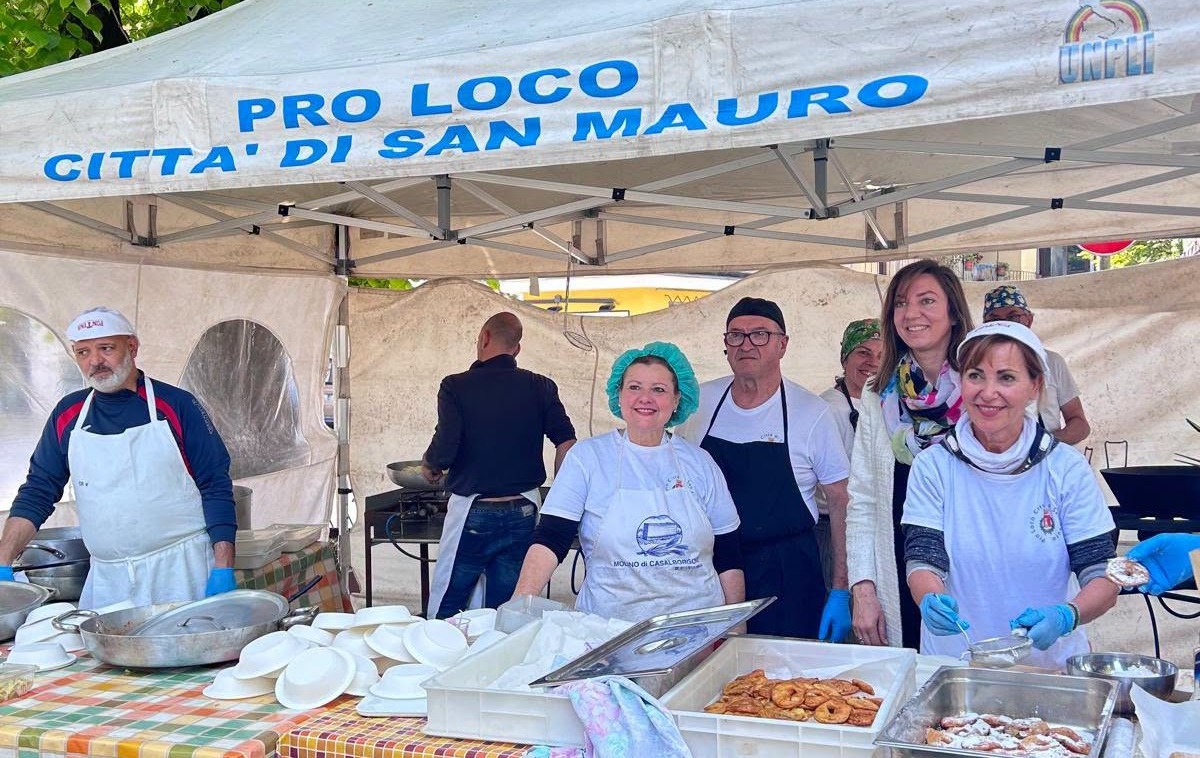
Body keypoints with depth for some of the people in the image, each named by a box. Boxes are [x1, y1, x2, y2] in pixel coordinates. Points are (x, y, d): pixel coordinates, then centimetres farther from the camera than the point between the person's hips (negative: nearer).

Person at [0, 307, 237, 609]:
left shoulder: (176, 405, -4)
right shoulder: (67, 414, 7)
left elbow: (216, 486, -5)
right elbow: (37, 492, 11)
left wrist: (223, 570, -12)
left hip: (181, 572, -3)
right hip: (106, 579, 3)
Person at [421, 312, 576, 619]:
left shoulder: (455, 386, -7)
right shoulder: (541, 387, 2)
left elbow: (444, 450, -16)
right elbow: (567, 443, -7)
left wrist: (428, 468, 6)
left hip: (473, 514, -3)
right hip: (524, 511, 3)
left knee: (444, 612, 9)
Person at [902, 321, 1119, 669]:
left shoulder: (1067, 469, 1)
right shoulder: (933, 466, 1)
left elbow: (1104, 579, -2)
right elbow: (922, 562, -5)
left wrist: (1065, 617, -22)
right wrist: (931, 600, -27)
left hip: (1051, 662, -2)